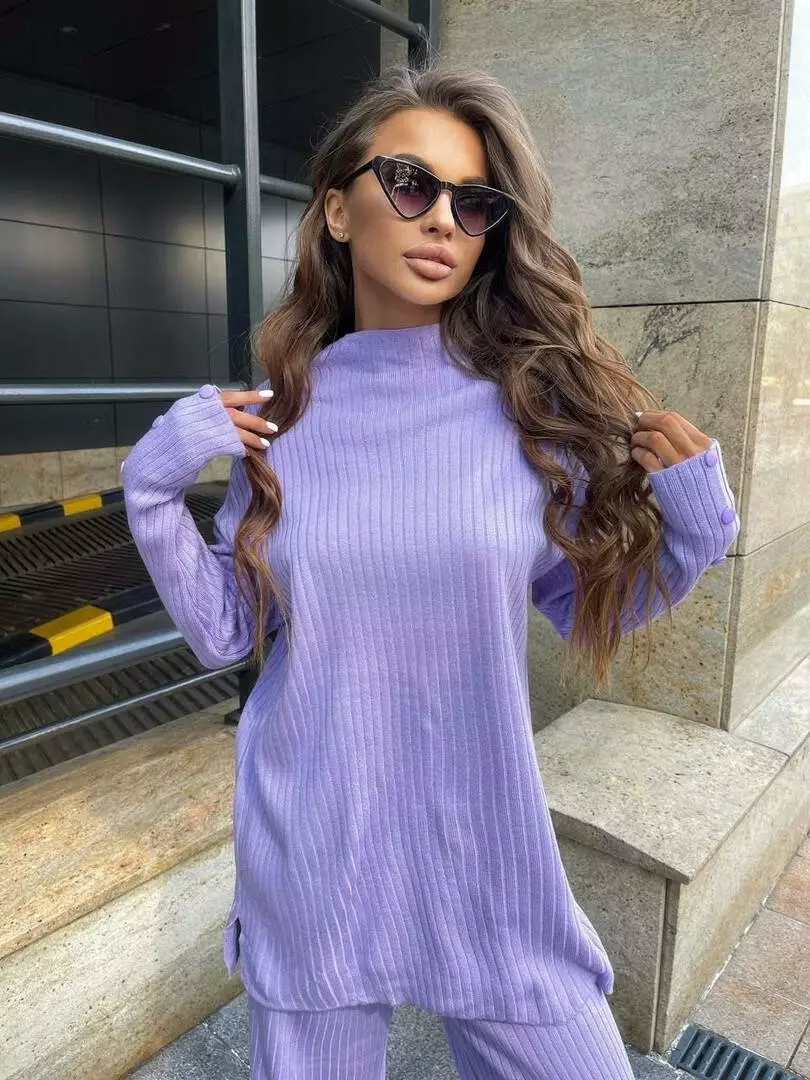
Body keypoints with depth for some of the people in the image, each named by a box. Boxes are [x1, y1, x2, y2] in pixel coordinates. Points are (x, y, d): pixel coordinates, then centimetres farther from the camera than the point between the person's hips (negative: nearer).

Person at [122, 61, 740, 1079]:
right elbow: (225, 633, -2)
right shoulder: (284, 413, -5)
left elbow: (589, 605, 1)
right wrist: (151, 487, -13)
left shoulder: (533, 401, -8)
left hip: (485, 852, 0)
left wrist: (693, 527, -15)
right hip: (308, 851, 1)